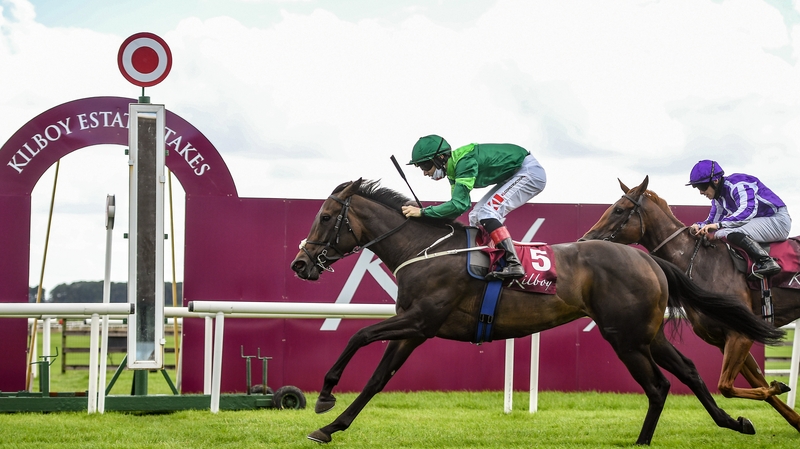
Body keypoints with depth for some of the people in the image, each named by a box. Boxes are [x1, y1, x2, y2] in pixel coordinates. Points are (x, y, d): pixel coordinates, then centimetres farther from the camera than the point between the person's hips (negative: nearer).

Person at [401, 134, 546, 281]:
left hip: (530, 172, -10)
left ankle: (513, 264, -30)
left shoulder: (465, 163, -28)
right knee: (476, 216, 10)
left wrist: (423, 212, -32)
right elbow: (458, 205, 9)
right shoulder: (453, 166, 2)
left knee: (487, 212, -22)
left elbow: (459, 204, -35)